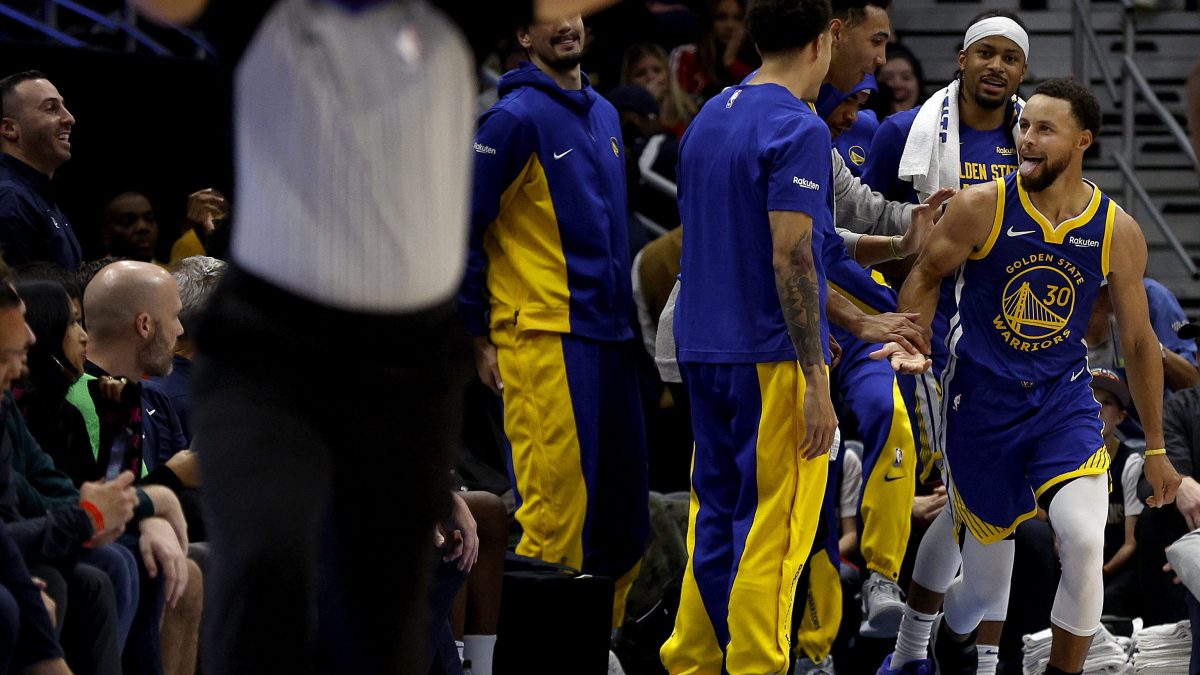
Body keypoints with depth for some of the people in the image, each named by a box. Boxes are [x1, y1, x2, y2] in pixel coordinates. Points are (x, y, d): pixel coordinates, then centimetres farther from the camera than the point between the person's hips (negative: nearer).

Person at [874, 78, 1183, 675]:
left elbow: (1138, 341, 4)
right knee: (986, 577, 6)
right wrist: (912, 343, -15)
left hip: (1063, 400, 1)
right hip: (981, 399, -1)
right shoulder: (981, 208, -10)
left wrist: (1156, 448, 8)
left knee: (1084, 540, -24)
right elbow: (926, 276, 6)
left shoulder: (1116, 232, -5)